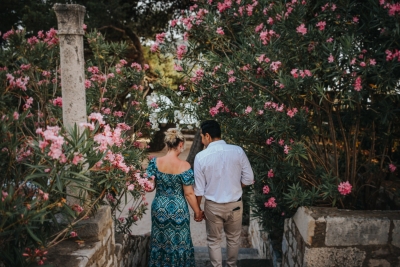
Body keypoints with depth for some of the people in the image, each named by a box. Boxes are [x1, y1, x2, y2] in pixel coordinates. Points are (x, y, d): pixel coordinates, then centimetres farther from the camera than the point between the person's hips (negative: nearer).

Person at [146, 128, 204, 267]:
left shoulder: (155, 162, -11)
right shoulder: (184, 166, -19)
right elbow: (189, 193, -14)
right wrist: (197, 212, -1)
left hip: (159, 208, 3)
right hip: (178, 209, -3)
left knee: (159, 242, 22)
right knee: (178, 242, 18)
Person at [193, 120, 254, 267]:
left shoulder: (201, 157, -15)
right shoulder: (238, 151, -12)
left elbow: (199, 189, -9)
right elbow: (248, 179, -6)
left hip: (213, 206, -2)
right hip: (235, 204, 2)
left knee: (214, 240, 20)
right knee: (234, 238, 25)